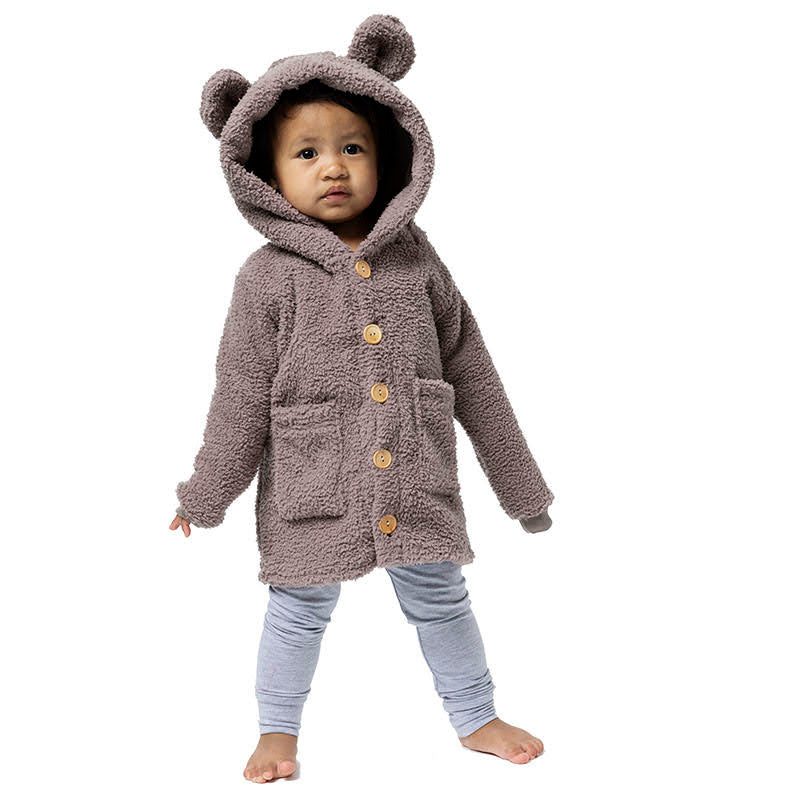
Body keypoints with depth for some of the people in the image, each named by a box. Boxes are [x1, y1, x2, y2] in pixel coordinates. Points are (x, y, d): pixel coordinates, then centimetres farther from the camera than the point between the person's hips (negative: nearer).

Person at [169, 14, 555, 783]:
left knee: (441, 602, 15)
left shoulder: (416, 259, -1)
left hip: (419, 484, 2)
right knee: (299, 612, 13)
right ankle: (277, 730, 36)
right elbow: (242, 396, -3)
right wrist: (206, 496, 2)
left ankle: (476, 719, 37)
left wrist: (518, 481, 9)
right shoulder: (269, 276, -8)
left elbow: (471, 374, 6)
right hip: (311, 490, -2)